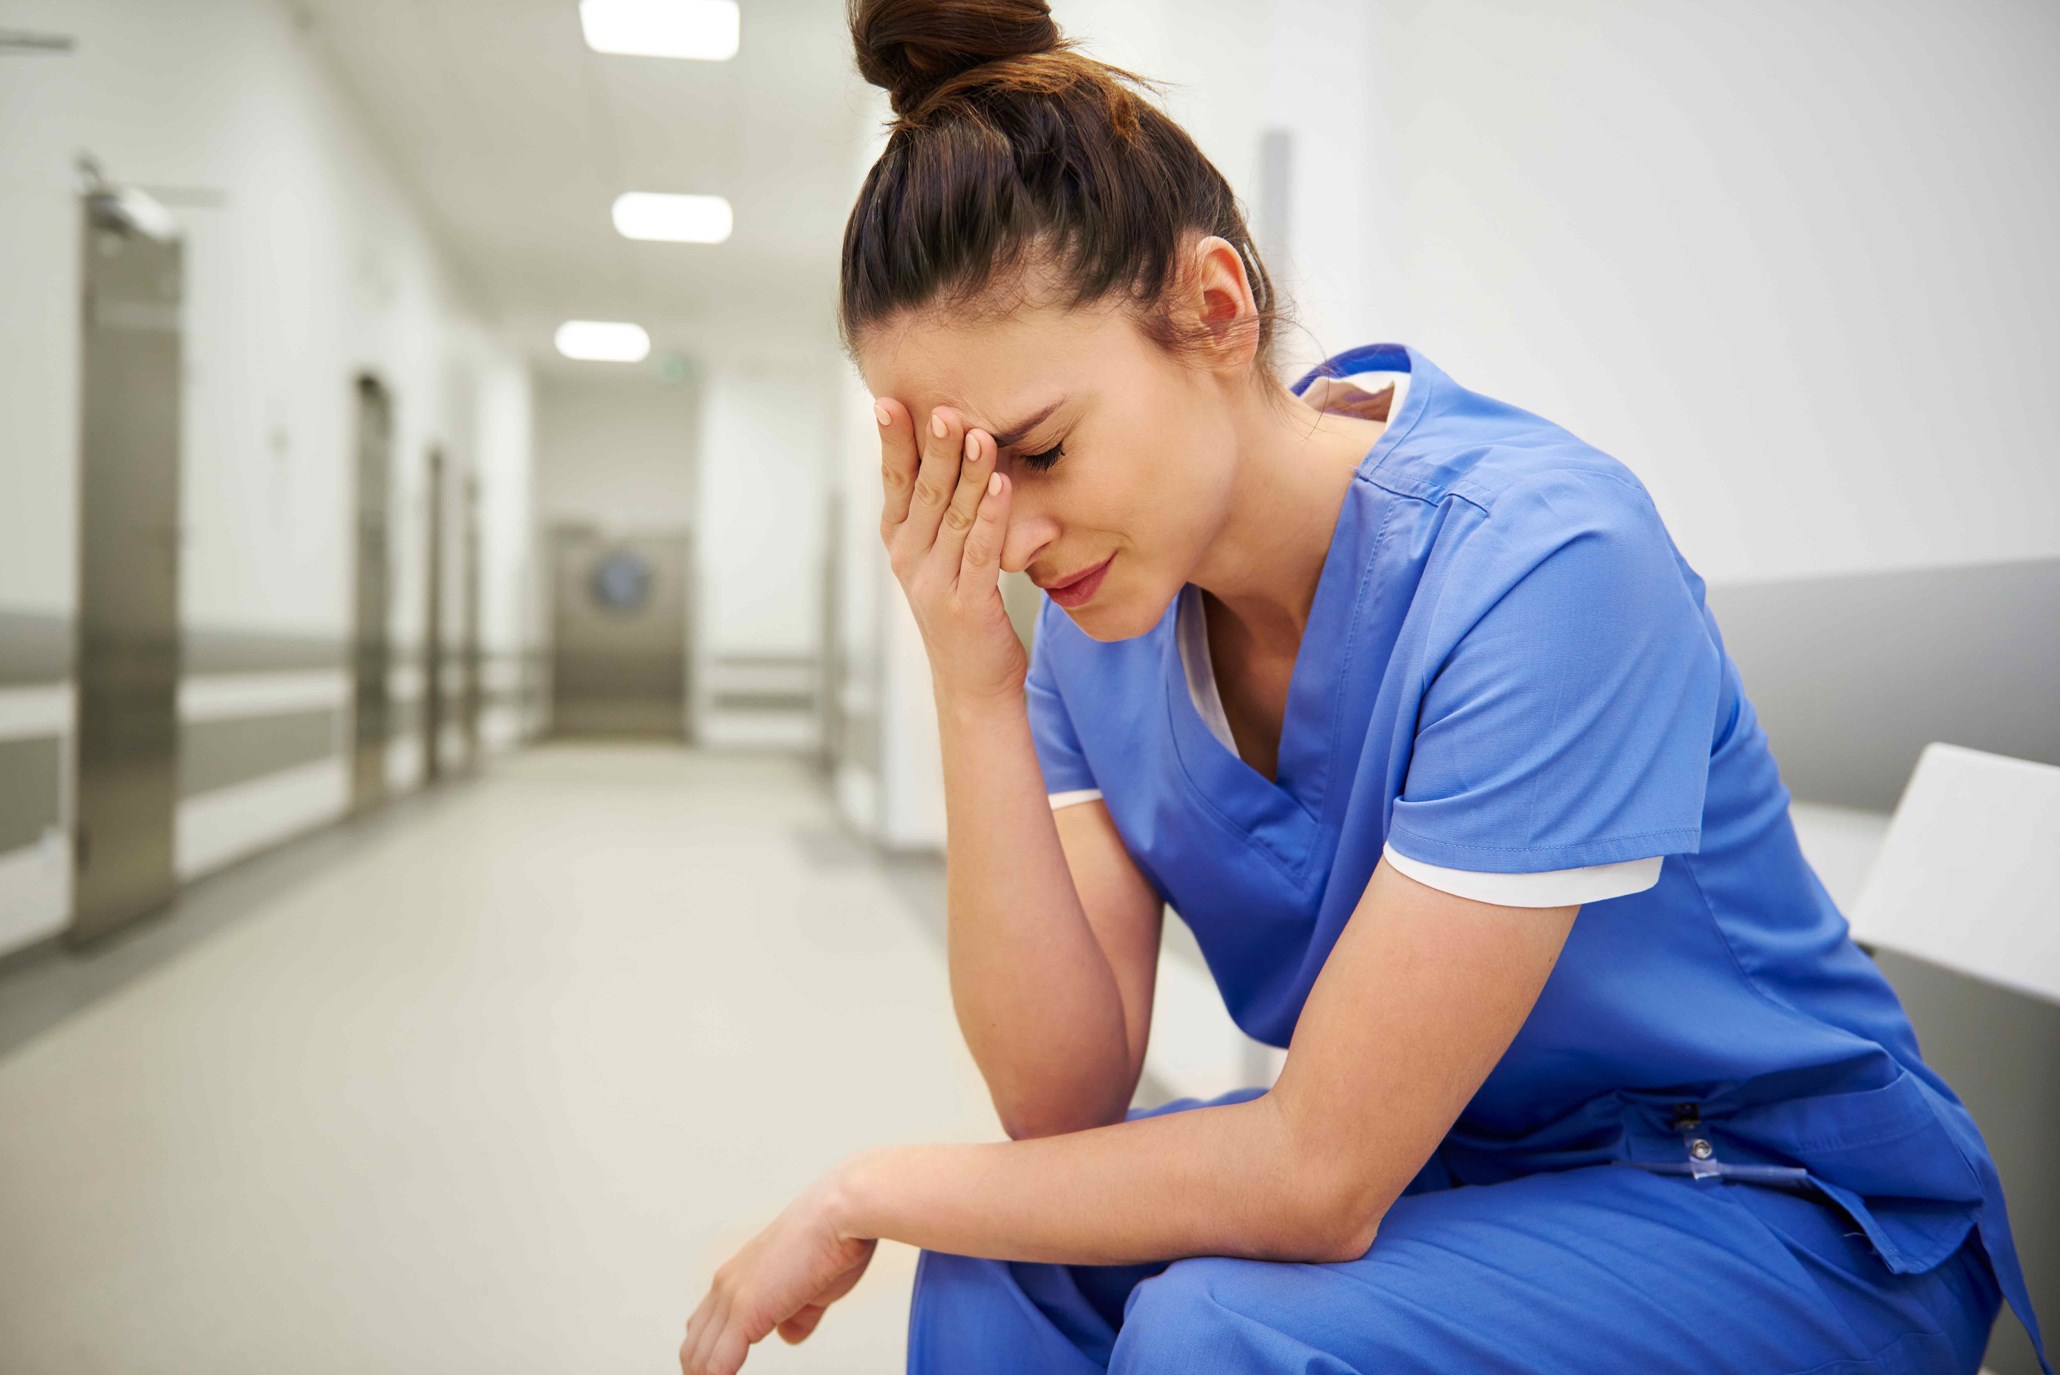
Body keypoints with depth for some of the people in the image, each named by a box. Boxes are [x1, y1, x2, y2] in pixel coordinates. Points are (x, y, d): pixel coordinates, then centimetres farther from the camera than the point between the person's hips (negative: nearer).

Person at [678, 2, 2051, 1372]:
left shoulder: (1536, 562, -29)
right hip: (1439, 1161, 5)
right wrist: (974, 687, -23)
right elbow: (1065, 1101, -13)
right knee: (1001, 1250, -16)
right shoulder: (1101, 610, -8)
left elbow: (1320, 1177, -26)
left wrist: (869, 1190, -17)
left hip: (1781, 1211, -5)